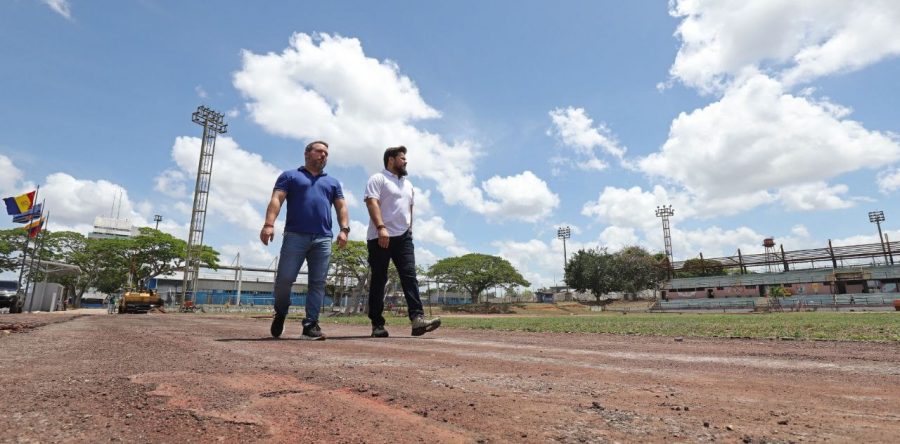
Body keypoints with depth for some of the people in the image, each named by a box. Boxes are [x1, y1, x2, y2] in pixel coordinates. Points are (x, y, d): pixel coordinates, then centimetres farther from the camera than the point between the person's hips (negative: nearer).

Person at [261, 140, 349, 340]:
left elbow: (341, 207, 16)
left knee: (318, 283, -3)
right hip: (295, 236, -2)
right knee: (284, 279, -5)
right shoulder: (290, 176, 14)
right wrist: (269, 224, -16)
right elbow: (276, 200, 0)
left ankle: (310, 325, 2)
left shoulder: (333, 182, 23)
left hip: (323, 239, 3)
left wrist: (344, 229, -2)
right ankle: (280, 313, 21)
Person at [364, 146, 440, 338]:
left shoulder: (408, 184, 23)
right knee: (379, 280, 0)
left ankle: (417, 319, -16)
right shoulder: (378, 179, 0)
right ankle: (377, 324, 5)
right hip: (380, 237, -6)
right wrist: (381, 228, -26)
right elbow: (372, 202, -14)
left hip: (403, 237, 6)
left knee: (409, 276, -8)